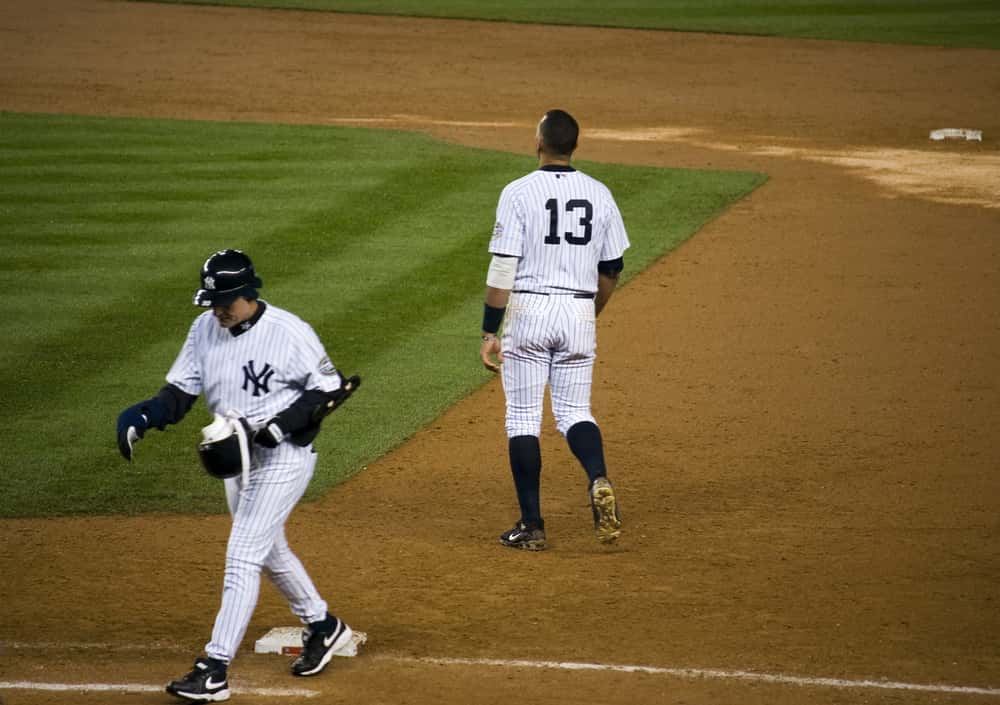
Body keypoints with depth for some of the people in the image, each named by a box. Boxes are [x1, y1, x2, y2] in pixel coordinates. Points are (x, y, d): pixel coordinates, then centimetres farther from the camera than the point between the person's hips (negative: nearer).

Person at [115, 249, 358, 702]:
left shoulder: (289, 332, -20)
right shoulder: (204, 330, -2)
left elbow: (329, 389, -14)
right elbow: (180, 392, 0)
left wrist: (279, 425, -25)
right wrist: (141, 418, -20)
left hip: (284, 458, -8)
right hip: (236, 458, 8)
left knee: (242, 558, -13)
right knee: (269, 551, 22)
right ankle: (321, 627, 44)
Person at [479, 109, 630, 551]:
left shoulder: (519, 193, -9)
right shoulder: (600, 195, 4)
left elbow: (502, 270, -12)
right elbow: (611, 269, 10)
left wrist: (489, 332, -8)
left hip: (529, 312, -4)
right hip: (580, 315, 4)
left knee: (523, 417, 5)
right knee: (574, 412, 13)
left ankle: (531, 526, 4)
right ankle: (599, 482, -17)